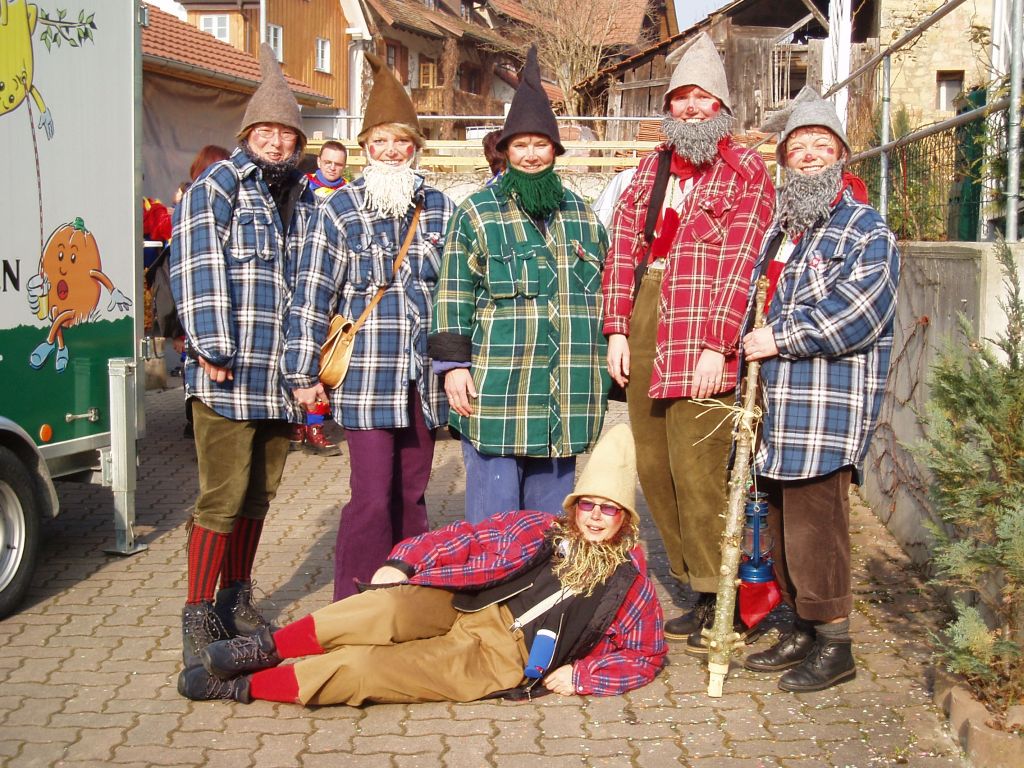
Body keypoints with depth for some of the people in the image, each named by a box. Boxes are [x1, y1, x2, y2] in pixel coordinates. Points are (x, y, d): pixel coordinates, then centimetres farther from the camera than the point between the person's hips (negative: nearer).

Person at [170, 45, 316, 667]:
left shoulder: (305, 199, 18)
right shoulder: (217, 187, -2)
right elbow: (197, 267, -11)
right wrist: (212, 347, -19)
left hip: (281, 377, 6)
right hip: (228, 377, -6)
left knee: (259, 496, 14)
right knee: (222, 498, -6)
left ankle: (237, 598, 28)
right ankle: (198, 617, 4)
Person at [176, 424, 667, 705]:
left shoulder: (628, 579, 7)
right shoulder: (538, 531, 11)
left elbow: (647, 653, 10)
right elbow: (464, 539, 8)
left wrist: (581, 676, -3)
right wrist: (401, 562, -6)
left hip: (499, 659, -2)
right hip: (460, 610, 3)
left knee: (358, 669, -23)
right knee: (393, 608, -33)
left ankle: (247, 686, -11)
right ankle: (270, 647, -20)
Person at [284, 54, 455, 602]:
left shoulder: (439, 208, 10)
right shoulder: (340, 209, 0)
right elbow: (312, 293, -2)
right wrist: (304, 372, -4)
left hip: (422, 377, 4)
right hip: (364, 376, -3)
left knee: (411, 494, 11)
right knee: (372, 497, -7)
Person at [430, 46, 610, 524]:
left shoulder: (582, 216, 15)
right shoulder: (477, 214, 2)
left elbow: (603, 294, 19)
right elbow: (454, 296, -1)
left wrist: (607, 360, 17)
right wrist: (452, 364, -8)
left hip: (564, 395, 4)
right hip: (494, 391, -4)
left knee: (549, 518, 12)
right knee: (492, 516, 0)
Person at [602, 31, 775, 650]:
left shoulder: (747, 172, 1)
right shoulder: (651, 168, 19)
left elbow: (742, 263, -8)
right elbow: (623, 248, 14)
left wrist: (717, 345, -16)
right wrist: (617, 329, 4)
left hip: (702, 344, -6)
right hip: (644, 338, 6)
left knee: (696, 473, -8)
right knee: (652, 466, 9)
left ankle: (715, 602, 5)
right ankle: (693, 579, 21)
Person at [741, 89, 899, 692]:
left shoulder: (866, 229, -3)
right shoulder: (781, 228, 21)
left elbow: (856, 314, -17)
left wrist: (779, 339, -14)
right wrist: (750, 345, 13)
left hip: (827, 409, -8)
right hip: (779, 404, 8)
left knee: (815, 520, -8)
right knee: (785, 519, 12)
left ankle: (834, 643, 3)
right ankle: (804, 629, 24)